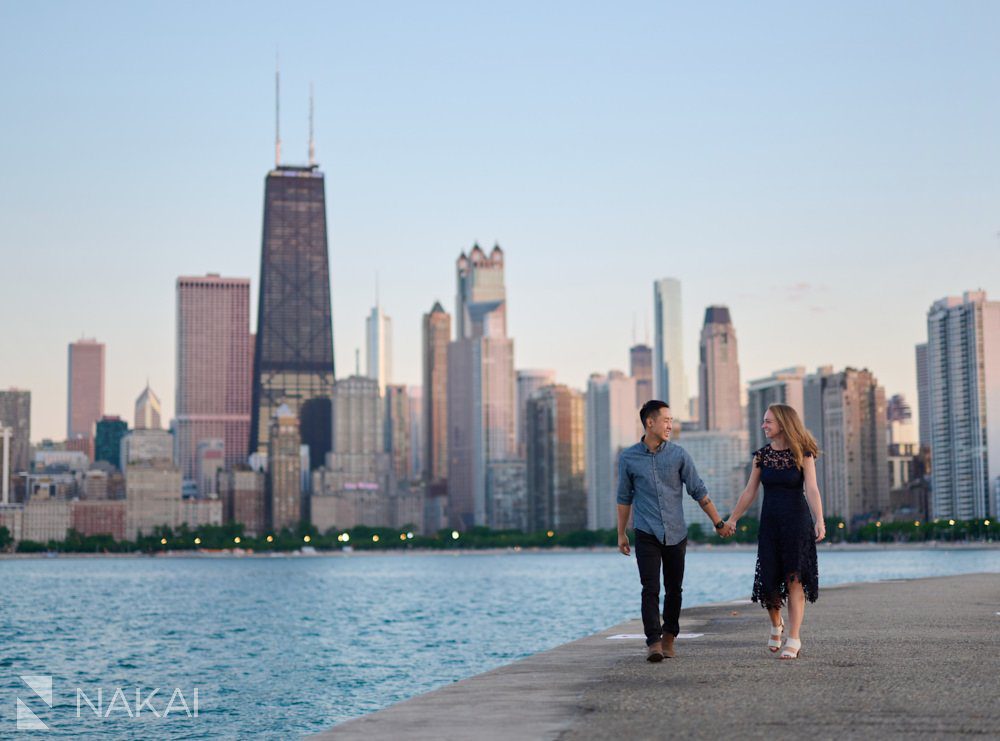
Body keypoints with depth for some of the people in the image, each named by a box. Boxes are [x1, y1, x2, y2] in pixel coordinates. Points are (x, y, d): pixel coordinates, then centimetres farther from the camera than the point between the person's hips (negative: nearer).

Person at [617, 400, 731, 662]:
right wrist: (621, 533, 12)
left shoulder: (678, 454, 2)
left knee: (674, 589, 6)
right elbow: (624, 498, 10)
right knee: (651, 589, -11)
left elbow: (699, 492, 6)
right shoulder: (628, 458, 2)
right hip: (646, 534, -1)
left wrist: (719, 522, 5)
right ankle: (653, 643, -15)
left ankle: (669, 636, 21)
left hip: (676, 533, 2)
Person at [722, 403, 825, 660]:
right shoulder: (762, 455, 7)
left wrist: (819, 521, -26)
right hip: (770, 523, 3)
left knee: (794, 580, -7)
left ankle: (793, 640, -6)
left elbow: (812, 490, -14)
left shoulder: (803, 454, -4)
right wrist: (732, 520, 10)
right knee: (768, 579, -1)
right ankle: (776, 624, 27)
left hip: (797, 522, -3)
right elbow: (749, 492, 11)